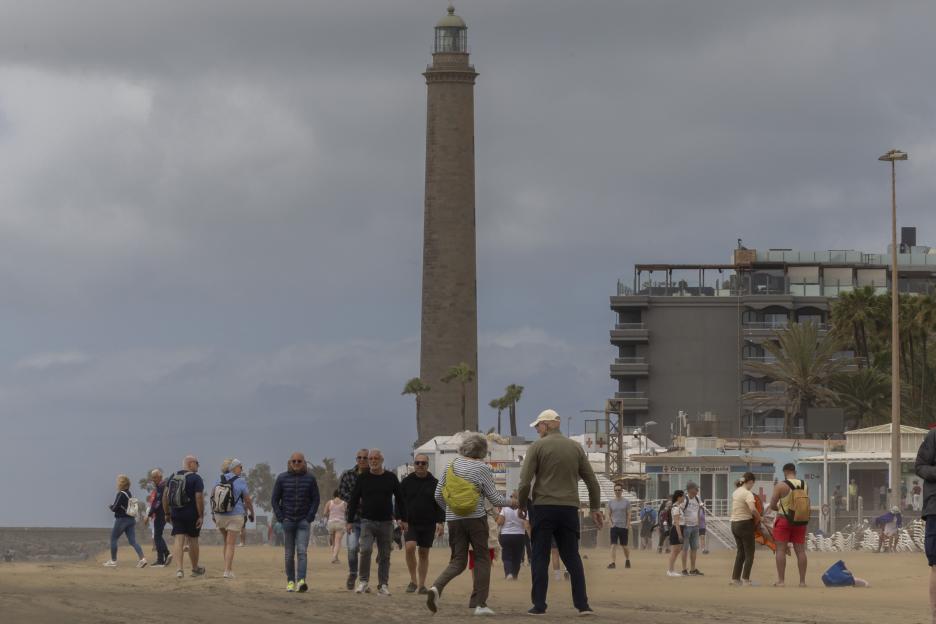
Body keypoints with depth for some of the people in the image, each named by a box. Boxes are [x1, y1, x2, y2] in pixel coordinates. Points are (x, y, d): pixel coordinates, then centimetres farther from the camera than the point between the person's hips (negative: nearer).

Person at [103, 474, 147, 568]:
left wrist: (110, 506, 5)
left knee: (113, 539, 8)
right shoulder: (130, 494, 11)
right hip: (132, 519, 7)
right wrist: (113, 507, 12)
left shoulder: (121, 494, -14)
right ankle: (142, 558, -14)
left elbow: (115, 508, -17)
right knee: (133, 541, 3)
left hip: (121, 520, -7)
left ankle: (113, 561, 12)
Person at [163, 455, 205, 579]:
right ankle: (195, 569, 24)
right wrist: (201, 516, -14)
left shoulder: (173, 477, 9)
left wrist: (167, 513, 15)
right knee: (193, 540, 10)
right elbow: (199, 498, -17)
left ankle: (179, 569, -13)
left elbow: (165, 496, 9)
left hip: (176, 513, 4)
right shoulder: (196, 478, -10)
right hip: (191, 513, -4)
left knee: (178, 540, 0)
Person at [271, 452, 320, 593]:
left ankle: (301, 580, -24)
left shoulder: (310, 478, 3)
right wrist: (280, 518, -3)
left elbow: (315, 499, 6)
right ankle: (290, 581, 13)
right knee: (289, 554, 5)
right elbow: (274, 500, 7)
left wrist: (310, 517, -4)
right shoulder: (282, 478, 4)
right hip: (287, 521, 1)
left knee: (302, 551, -14)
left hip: (303, 521, -1)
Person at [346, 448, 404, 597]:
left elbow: (399, 499, 12)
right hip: (367, 521, -1)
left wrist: (403, 518, 7)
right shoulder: (363, 479, 4)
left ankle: (383, 585, 9)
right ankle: (363, 582, -7)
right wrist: (350, 520, 2)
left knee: (384, 555, 3)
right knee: (366, 550, -18)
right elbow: (353, 500, 7)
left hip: (386, 522, 1)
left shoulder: (391, 478, 6)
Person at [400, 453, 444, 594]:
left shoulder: (434, 483, 5)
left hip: (428, 524, 1)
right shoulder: (406, 482, 4)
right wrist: (400, 520, -5)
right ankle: (413, 581, -9)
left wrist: (440, 522, -5)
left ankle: (422, 585, 10)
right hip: (410, 523, -1)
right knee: (410, 547, -21)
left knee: (424, 553, 5)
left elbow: (440, 505, 6)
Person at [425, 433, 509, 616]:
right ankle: (480, 603, 4)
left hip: (453, 519, 4)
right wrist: (510, 502, 16)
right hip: (476, 518, -4)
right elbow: (494, 498, -3)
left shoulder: (452, 465, 5)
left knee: (457, 561, 9)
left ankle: (437, 587, -19)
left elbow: (438, 494, 9)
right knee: (482, 559, 8)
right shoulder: (482, 468, -7)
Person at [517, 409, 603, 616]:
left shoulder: (537, 447, -3)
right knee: (572, 558, 7)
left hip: (543, 508, -3)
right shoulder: (576, 447, 9)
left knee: (540, 558, 3)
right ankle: (582, 605, 1)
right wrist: (595, 508, 18)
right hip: (569, 509, 3)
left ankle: (539, 605, 0)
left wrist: (521, 505, 6)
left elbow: (525, 481, -8)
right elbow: (592, 481, 10)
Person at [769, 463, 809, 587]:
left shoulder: (780, 486, -10)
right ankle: (802, 581, 5)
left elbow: (772, 505, -8)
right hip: (800, 521, 4)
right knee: (800, 550, 6)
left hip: (784, 521, -4)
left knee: (781, 550, -1)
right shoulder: (804, 486, 6)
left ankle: (780, 581, -6)